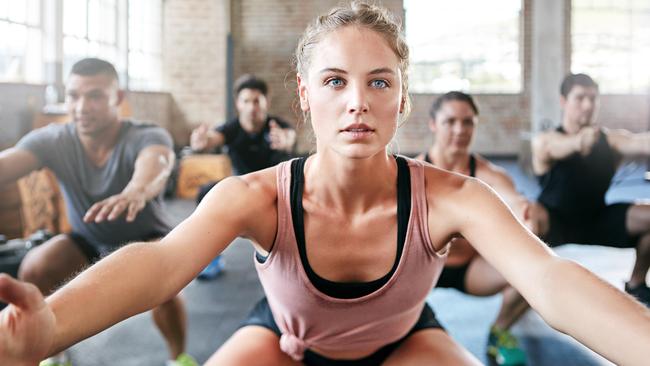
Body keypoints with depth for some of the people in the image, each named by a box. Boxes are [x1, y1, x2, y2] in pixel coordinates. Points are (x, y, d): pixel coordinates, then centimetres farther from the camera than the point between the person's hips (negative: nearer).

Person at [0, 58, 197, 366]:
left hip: (147, 237, -3)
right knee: (33, 271, -23)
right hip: (88, 240, 3)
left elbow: (155, 162, -55)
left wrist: (136, 191, -80)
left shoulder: (147, 137, -31)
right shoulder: (52, 141, -21)